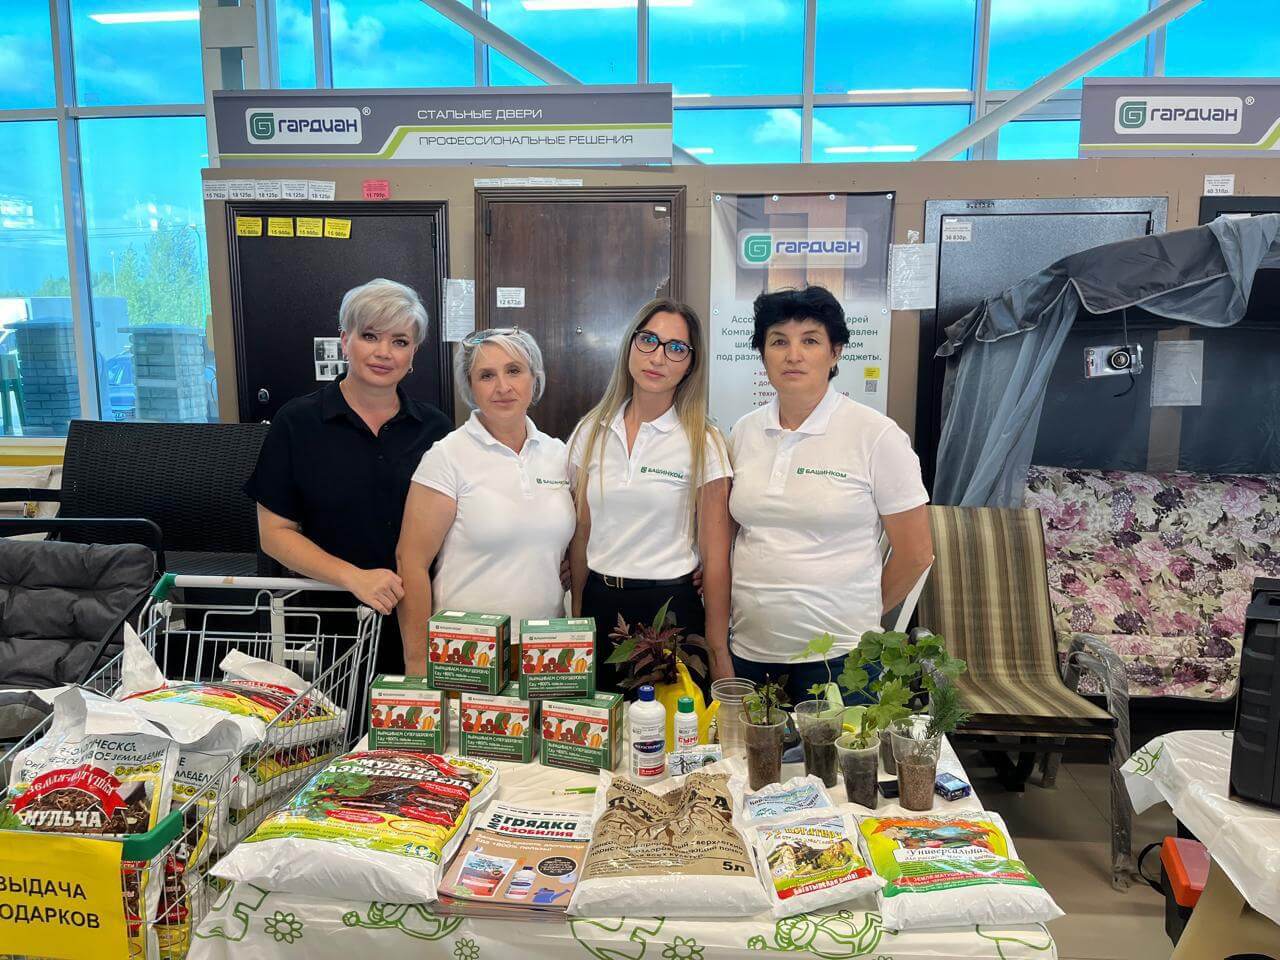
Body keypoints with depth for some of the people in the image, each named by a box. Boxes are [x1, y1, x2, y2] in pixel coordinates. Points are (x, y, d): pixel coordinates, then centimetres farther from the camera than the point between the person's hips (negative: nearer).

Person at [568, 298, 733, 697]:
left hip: (672, 606, -3)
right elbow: (581, 534, 8)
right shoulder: (591, 431, 3)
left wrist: (718, 654, -7)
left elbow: (715, 555, -7)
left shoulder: (704, 442, -7)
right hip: (600, 605, 3)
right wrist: (577, 617, 10)